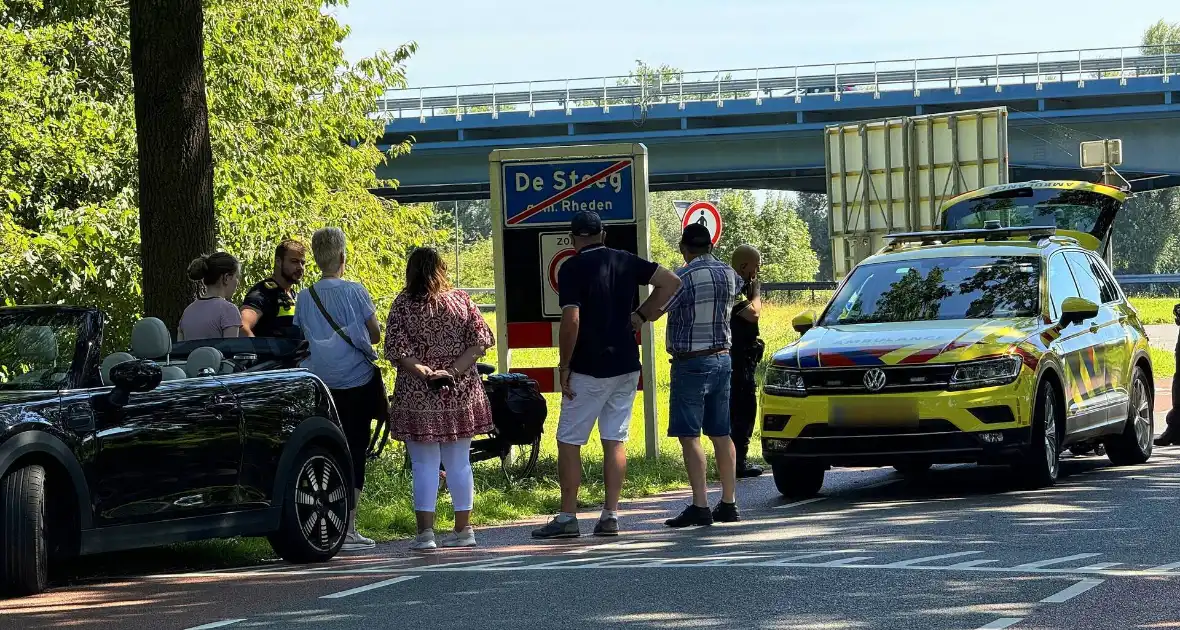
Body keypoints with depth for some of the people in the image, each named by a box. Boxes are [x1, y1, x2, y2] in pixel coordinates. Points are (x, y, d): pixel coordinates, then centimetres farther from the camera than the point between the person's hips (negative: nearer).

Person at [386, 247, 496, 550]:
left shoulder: (403, 306, -6)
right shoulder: (461, 301, 3)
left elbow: (397, 352, -13)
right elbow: (479, 343, -3)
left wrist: (425, 372, -12)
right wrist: (454, 371, -9)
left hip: (418, 398, -3)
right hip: (461, 394, 3)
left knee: (425, 465, 0)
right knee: (459, 463, 11)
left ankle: (426, 531, -3)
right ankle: (463, 529, 15)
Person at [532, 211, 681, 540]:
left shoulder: (572, 269, -10)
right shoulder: (626, 261, 6)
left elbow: (571, 320, -19)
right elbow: (671, 282, 4)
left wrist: (564, 366, -10)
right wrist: (641, 315, 9)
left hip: (589, 369, -5)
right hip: (626, 365, 5)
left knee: (569, 442, 2)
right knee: (615, 440, 8)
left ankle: (567, 518, 0)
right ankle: (611, 516, 5)